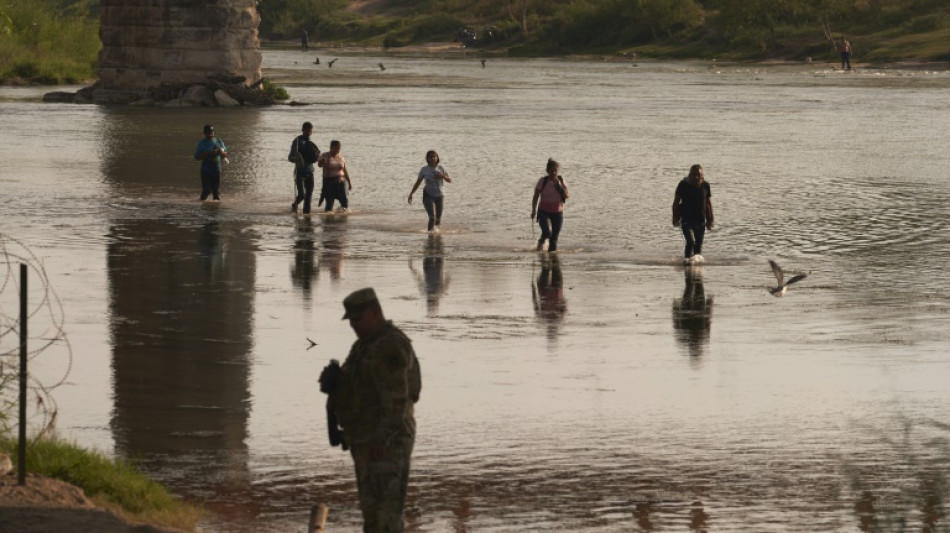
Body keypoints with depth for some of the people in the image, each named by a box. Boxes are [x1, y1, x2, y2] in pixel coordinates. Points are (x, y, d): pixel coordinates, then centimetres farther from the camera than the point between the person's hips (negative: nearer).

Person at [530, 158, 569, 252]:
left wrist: (559, 185, -18)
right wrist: (533, 210, -5)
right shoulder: (543, 181, -7)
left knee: (554, 238, 2)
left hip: (557, 212, 3)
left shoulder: (560, 180, 1)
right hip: (544, 212, -3)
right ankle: (541, 242, 11)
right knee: (547, 232, -21)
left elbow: (567, 196, -3)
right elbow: (536, 197, -1)